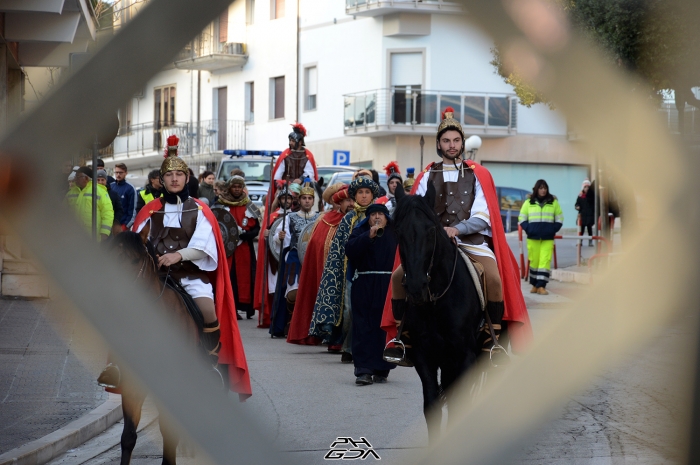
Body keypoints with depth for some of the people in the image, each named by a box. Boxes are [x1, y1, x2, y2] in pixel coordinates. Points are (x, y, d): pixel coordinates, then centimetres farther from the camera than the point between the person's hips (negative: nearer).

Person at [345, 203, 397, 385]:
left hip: (388, 286, 0)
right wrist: (369, 236, -16)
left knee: (385, 328, 1)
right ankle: (363, 370, -7)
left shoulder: (395, 232, 10)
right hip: (364, 286, 0)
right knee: (363, 328, -5)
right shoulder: (360, 232, 9)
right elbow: (350, 251, -8)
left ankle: (381, 369, 8)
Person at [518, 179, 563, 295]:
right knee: (534, 261, 3)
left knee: (545, 261, -10)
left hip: (548, 238, 0)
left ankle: (541, 286, -11)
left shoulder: (553, 202, 8)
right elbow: (522, 218, 10)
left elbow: (559, 219, 13)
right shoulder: (528, 203, 7)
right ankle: (535, 285, 15)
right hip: (533, 238, 0)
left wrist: (553, 230, -1)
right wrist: (528, 229, -5)